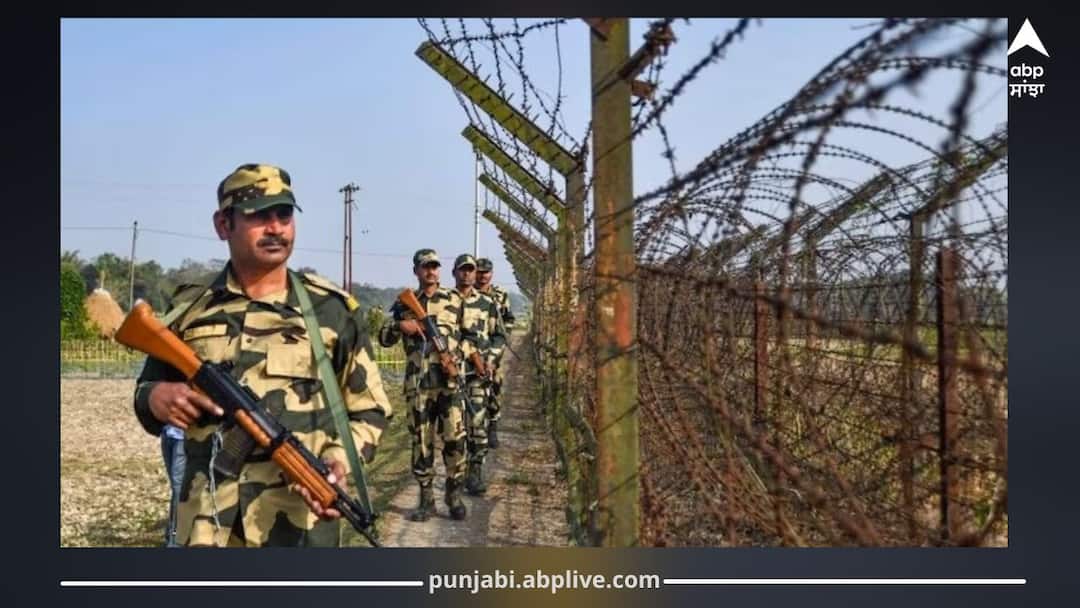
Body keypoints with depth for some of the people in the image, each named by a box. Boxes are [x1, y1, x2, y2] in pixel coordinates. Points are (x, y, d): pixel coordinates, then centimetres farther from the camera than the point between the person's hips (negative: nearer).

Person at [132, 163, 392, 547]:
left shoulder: (331, 310, 1)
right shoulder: (190, 311, 6)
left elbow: (369, 411, 6)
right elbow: (146, 390, 19)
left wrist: (341, 458, -13)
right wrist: (157, 398, -5)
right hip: (204, 527, 2)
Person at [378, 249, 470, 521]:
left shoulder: (454, 299, 8)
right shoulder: (404, 302, 9)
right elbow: (384, 338, 7)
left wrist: (457, 361, -6)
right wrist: (400, 325, -13)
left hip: (450, 381, -1)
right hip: (417, 384, 1)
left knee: (455, 439, -4)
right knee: (421, 442, 5)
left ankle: (454, 495, 11)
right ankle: (426, 499, 14)